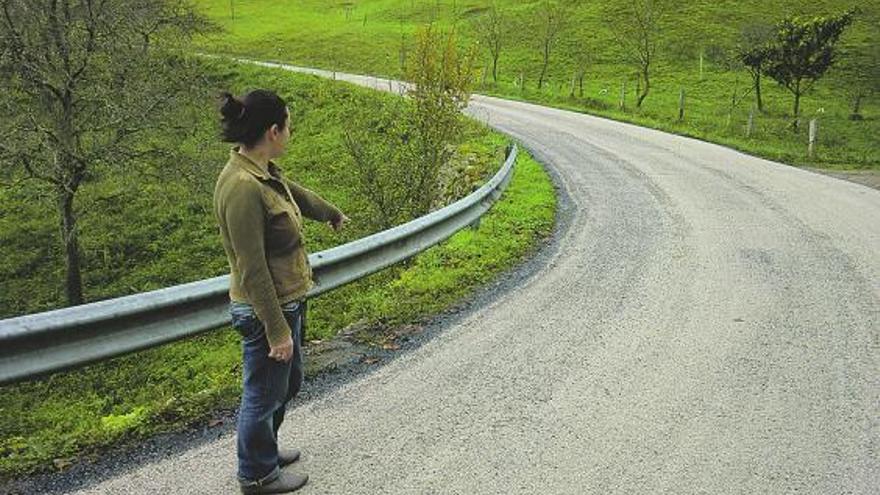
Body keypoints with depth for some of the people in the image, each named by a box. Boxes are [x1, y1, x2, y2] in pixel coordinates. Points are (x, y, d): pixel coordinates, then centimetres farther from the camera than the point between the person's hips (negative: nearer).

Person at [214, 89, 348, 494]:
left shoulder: (263, 171, 2)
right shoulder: (243, 187, -28)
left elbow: (296, 193, 25)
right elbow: (252, 270, -26)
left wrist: (333, 214, 44)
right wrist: (277, 330, -21)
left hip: (287, 302, 10)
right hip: (266, 311, -10)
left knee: (289, 383, 26)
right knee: (264, 395, 12)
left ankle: (264, 450, 48)